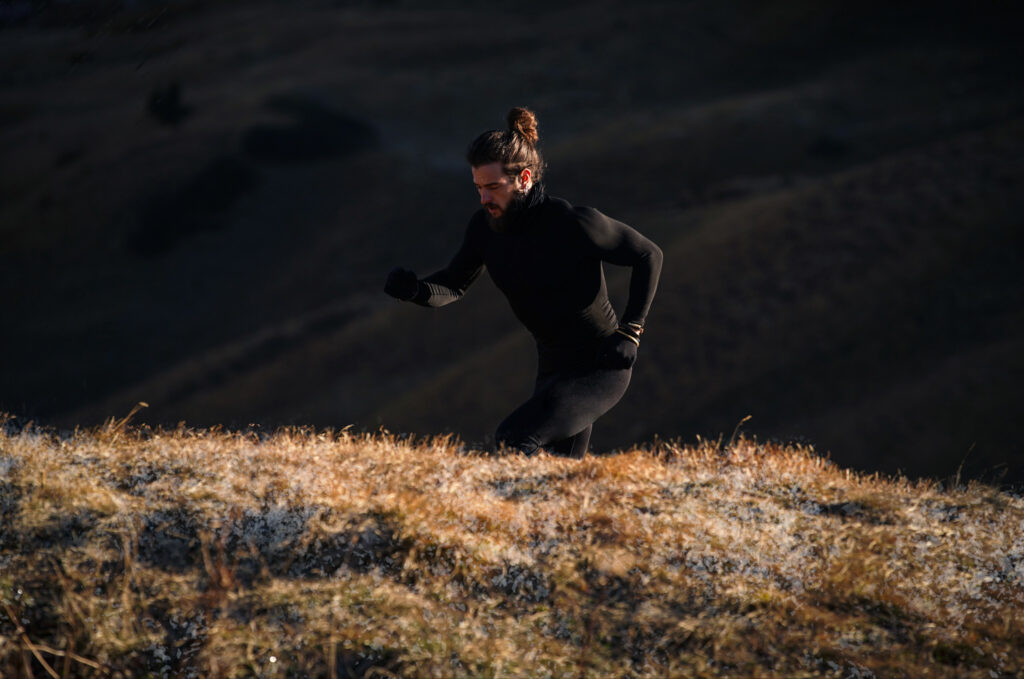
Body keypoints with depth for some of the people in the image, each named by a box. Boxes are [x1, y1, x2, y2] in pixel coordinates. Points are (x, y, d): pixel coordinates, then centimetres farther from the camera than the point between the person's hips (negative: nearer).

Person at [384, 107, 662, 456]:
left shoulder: (575, 223, -23)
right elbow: (453, 285, 3)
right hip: (553, 369, 8)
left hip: (601, 371, -8)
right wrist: (415, 290, -20)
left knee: (512, 442, -26)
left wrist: (630, 331, -13)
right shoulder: (486, 225, -6)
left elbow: (649, 255, -10)